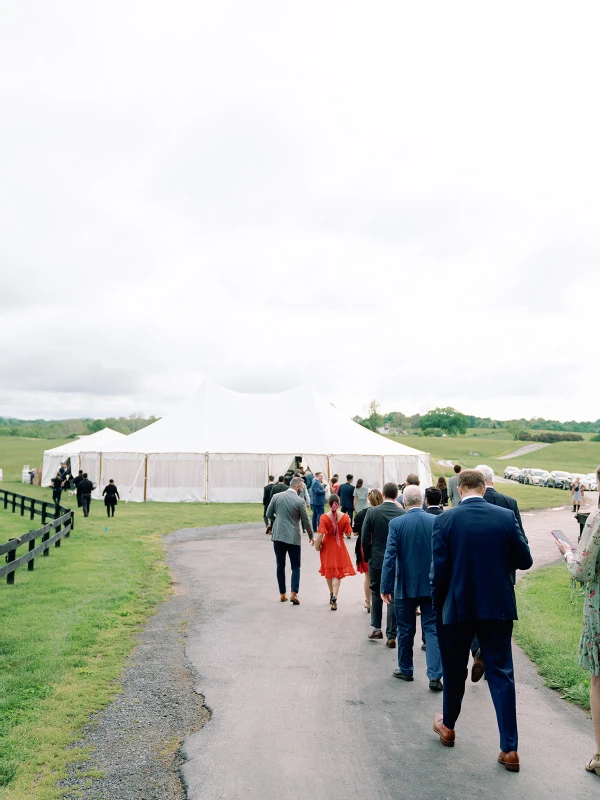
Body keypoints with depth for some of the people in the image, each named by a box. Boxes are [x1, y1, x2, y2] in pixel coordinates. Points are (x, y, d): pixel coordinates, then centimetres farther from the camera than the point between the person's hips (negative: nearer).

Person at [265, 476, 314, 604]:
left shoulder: (276, 496, -1)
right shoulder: (300, 501, -10)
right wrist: (311, 536, 10)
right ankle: (294, 593, -5)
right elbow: (306, 521, -4)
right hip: (293, 537, -3)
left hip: (278, 536, 3)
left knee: (280, 566, 13)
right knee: (295, 567, 7)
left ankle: (282, 594, 17)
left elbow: (269, 514, 5)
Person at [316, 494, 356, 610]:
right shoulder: (345, 517, -12)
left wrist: (318, 545, -2)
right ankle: (334, 597, -11)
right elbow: (348, 534, -8)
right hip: (339, 547, 0)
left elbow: (321, 534, -16)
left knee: (328, 571, 19)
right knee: (337, 572, 5)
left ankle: (332, 594, 32)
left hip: (327, 546, 0)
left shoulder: (324, 517, -15)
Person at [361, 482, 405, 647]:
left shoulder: (372, 512, -9)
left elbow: (365, 538, -6)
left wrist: (368, 557, 8)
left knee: (376, 593, 20)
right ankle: (391, 636, 9)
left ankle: (376, 627, 20)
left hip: (377, 560, 0)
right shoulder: (403, 514, -9)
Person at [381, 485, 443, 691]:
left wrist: (386, 587, -6)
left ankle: (405, 669, 28)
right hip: (432, 585, 1)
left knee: (406, 629, 14)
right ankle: (435, 676, -1)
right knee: (432, 629, 6)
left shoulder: (396, 523, -11)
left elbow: (390, 557, -12)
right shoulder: (436, 522, -4)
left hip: (406, 585, -1)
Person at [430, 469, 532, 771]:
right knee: (501, 674, 8)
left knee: (454, 671, 17)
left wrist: (437, 604, 5)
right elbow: (524, 560, -1)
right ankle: (509, 748, 8)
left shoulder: (444, 520, -11)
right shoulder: (506, 516, -7)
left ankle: (448, 726, 37)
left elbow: (439, 568, -10)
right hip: (498, 608, 1)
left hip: (457, 607, -1)